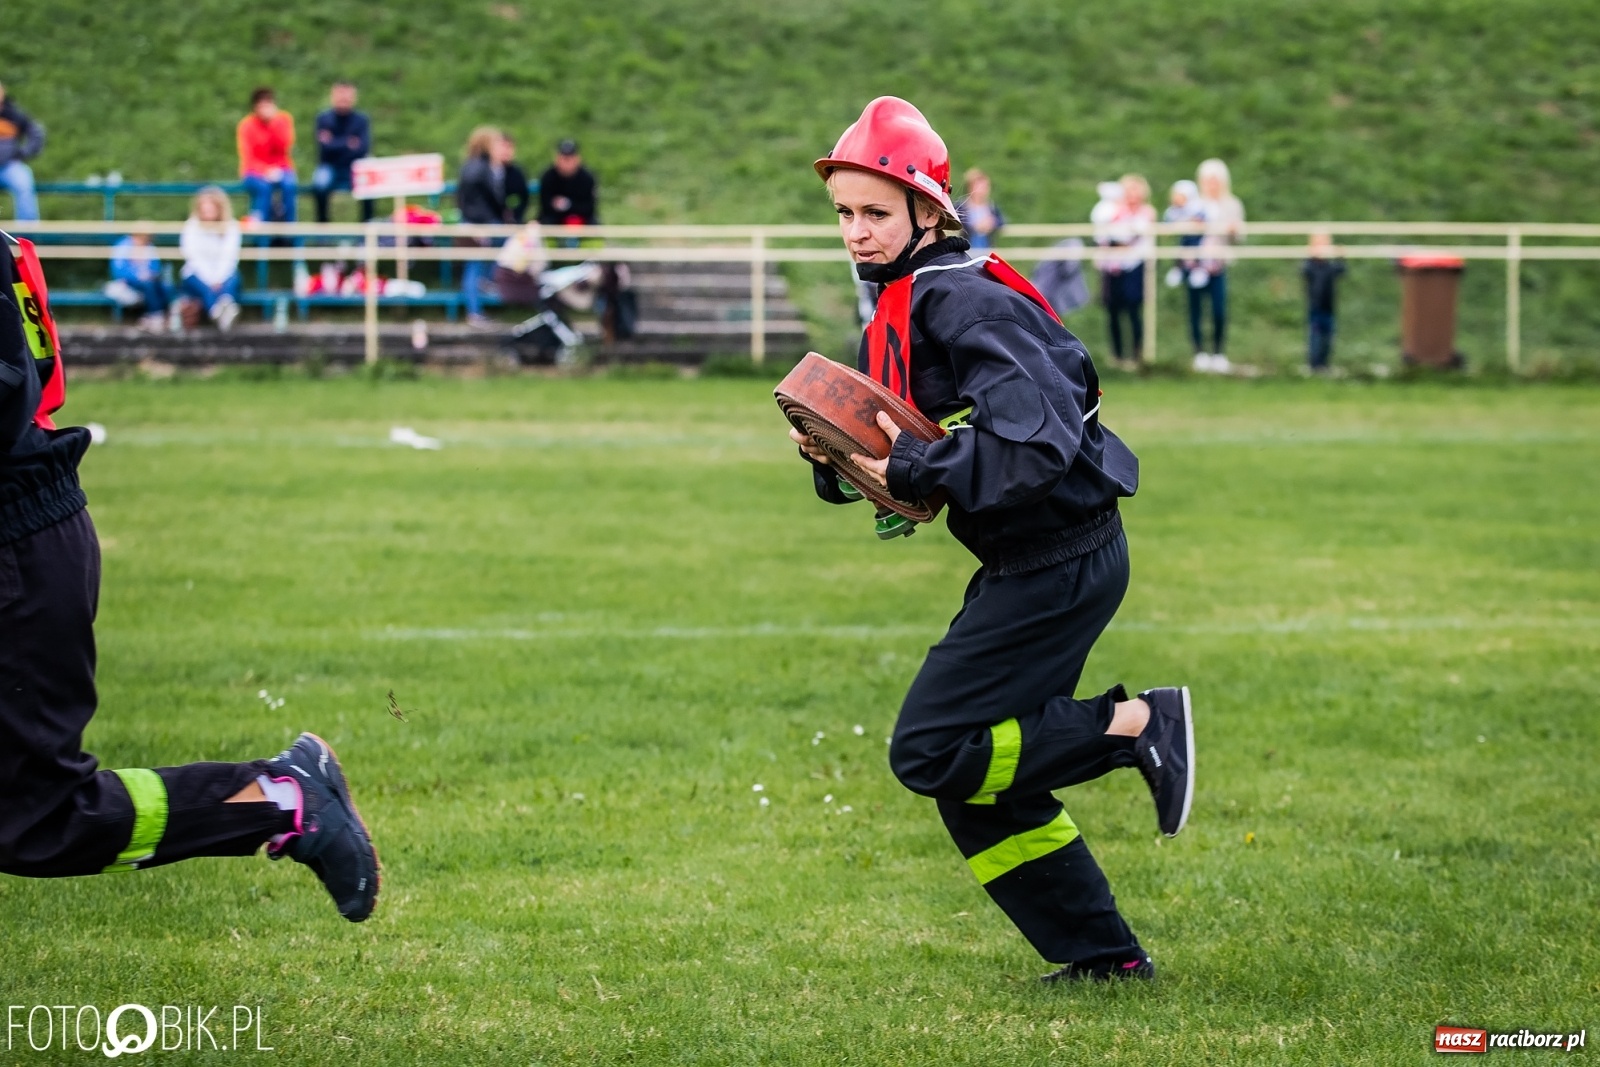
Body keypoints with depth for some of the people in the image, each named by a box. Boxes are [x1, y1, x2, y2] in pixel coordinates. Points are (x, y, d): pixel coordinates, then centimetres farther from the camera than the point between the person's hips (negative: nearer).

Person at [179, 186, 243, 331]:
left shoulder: (231, 227, 5)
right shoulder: (191, 226, 2)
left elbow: (229, 257, -7)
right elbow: (193, 257, -8)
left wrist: (218, 279, -23)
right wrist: (210, 280, -22)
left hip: (223, 275, 2)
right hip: (197, 275, -2)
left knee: (231, 281, -33)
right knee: (205, 286, -36)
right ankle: (219, 311, -69)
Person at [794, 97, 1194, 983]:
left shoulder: (963, 302, -19)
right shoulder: (899, 306, 11)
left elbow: (1036, 443, -30)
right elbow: (887, 452, 16)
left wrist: (913, 468, -23)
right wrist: (832, 458, -6)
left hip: (1061, 564, -10)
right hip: (1025, 564, 10)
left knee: (930, 753, -9)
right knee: (976, 782, 12)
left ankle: (1139, 725, -3)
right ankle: (1104, 953, 19)